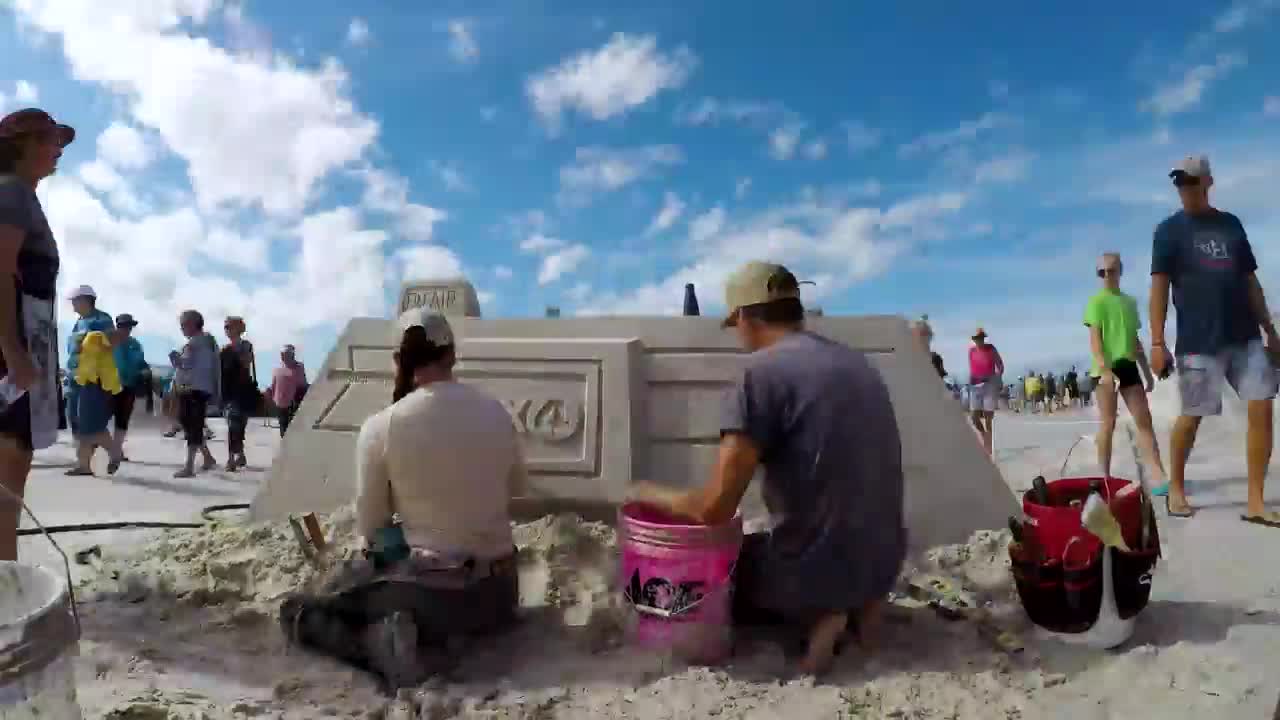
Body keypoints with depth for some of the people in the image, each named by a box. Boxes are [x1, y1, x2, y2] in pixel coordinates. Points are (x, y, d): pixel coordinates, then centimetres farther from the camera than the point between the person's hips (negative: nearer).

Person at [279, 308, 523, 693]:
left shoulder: (380, 427, -14)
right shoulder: (495, 412, -4)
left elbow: (369, 527, -4)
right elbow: (518, 487, 13)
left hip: (428, 590, -4)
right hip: (498, 591, 4)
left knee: (297, 611, 15)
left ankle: (385, 641, -10)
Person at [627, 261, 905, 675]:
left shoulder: (763, 370, -16)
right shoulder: (860, 364, 7)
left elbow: (714, 508, -20)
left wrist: (650, 494, 1)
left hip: (815, 570, -7)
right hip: (884, 566, 7)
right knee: (753, 550, 34)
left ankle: (813, 618, 0)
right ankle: (855, 606, 10)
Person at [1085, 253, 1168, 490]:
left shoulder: (1130, 302, 15)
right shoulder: (1096, 301, -3)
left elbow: (1135, 340, 19)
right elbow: (1094, 339, -11)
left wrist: (1147, 371, 17)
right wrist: (1104, 369, -22)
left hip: (1129, 366, 6)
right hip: (1106, 368, -6)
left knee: (1144, 419, -1)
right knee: (1108, 423, -3)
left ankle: (1158, 476, -3)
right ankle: (1105, 477, 4)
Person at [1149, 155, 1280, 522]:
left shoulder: (1231, 224, 14)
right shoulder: (1169, 230, 0)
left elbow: (1250, 280, 17)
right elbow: (1160, 287, -6)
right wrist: (1157, 343, -13)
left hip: (1245, 337, 4)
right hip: (1198, 341, -4)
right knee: (1191, 416, 1)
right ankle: (1176, 489, 20)